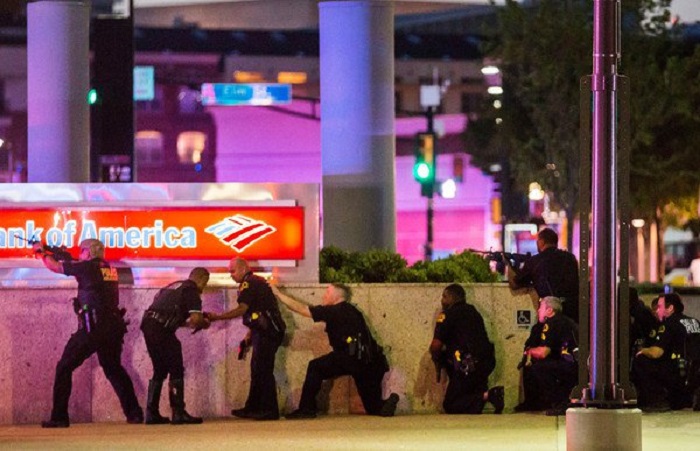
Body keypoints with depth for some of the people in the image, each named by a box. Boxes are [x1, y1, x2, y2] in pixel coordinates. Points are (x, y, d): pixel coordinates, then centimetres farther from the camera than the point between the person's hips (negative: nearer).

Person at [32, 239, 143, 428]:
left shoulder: (87, 267, -4)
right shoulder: (110, 269, 14)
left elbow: (55, 267, 7)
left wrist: (42, 252, 24)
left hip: (91, 328, -6)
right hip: (113, 327, 7)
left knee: (64, 368, 3)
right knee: (114, 369, 21)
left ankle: (59, 417, -3)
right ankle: (135, 413, 12)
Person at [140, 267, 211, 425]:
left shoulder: (174, 286, 26)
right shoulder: (192, 290, -1)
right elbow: (195, 319, -11)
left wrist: (191, 323, 24)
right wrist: (204, 324, 10)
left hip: (148, 324, 9)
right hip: (162, 329, -9)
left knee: (160, 370, 17)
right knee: (176, 371, -2)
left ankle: (151, 413, 16)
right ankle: (178, 413, -5)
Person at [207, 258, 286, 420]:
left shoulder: (248, 285, -11)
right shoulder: (256, 282, 20)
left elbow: (242, 309, -22)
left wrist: (216, 317, -20)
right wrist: (250, 333, 19)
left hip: (266, 332, -11)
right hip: (268, 332, 11)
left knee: (263, 371, -9)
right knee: (257, 370, 14)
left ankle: (270, 410, -10)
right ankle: (252, 408, 18)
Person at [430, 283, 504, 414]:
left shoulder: (447, 315, -3)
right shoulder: (473, 312, 20)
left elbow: (435, 346, -8)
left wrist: (437, 360, 15)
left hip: (469, 366, -8)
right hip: (488, 362, 8)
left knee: (450, 406, 0)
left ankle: (487, 395, -21)